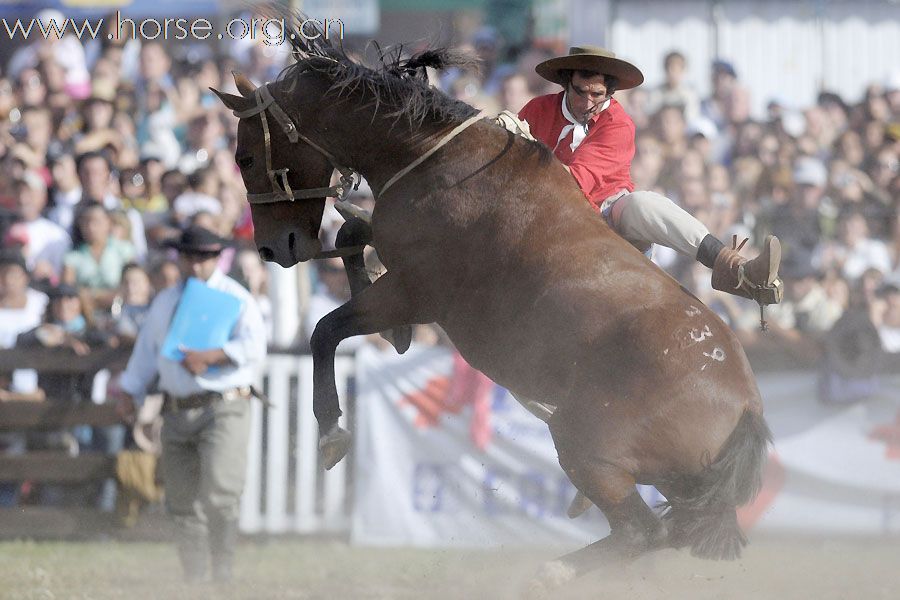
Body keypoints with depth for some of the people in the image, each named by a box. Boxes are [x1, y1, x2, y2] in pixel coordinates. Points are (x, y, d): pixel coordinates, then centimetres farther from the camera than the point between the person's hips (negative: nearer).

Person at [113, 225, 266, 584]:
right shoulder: (164, 303, 20)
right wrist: (129, 391, 14)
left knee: (219, 497, -20)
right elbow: (146, 351, 26)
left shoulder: (235, 298, 2)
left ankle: (223, 577, -17)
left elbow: (253, 345, -13)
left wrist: (208, 358, -22)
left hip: (224, 409, -6)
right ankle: (193, 583, 9)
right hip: (177, 413, 6)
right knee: (183, 507, 4)